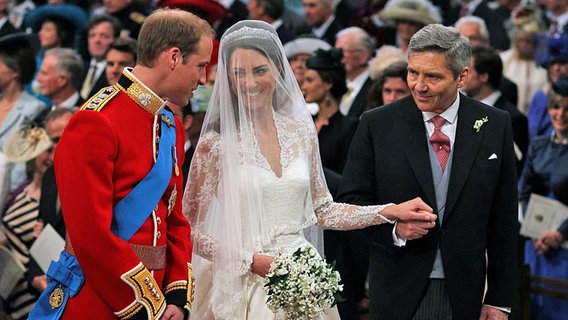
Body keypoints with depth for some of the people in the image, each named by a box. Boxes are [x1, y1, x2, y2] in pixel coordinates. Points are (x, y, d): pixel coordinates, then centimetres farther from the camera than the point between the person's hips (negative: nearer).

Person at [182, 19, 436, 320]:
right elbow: (191, 231, -8)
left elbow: (321, 210, 11)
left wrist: (391, 212, 5)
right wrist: (251, 261, -16)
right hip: (246, 287, -4)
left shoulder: (301, 130, 4)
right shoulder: (216, 144, -10)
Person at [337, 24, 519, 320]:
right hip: (398, 295, -1)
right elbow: (349, 200, 0)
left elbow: (504, 222, 3)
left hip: (465, 295, 1)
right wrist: (394, 228, -18)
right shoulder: (376, 125, -2)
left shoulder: (495, 126, 1)